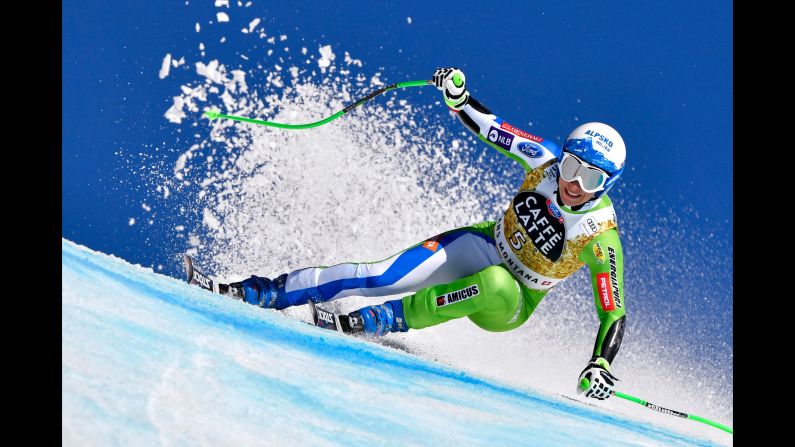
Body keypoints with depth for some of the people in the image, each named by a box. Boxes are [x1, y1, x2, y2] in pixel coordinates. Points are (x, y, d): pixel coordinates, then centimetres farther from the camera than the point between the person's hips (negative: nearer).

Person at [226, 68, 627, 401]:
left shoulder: (600, 237, -25)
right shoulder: (546, 160, -16)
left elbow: (614, 314, -22)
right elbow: (488, 127, -7)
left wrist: (600, 365, -37)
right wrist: (457, 95, -26)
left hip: (508, 305, -3)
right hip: (483, 247, 3)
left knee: (496, 286, -41)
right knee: (380, 276, -16)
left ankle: (388, 319, -25)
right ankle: (266, 292, -9)